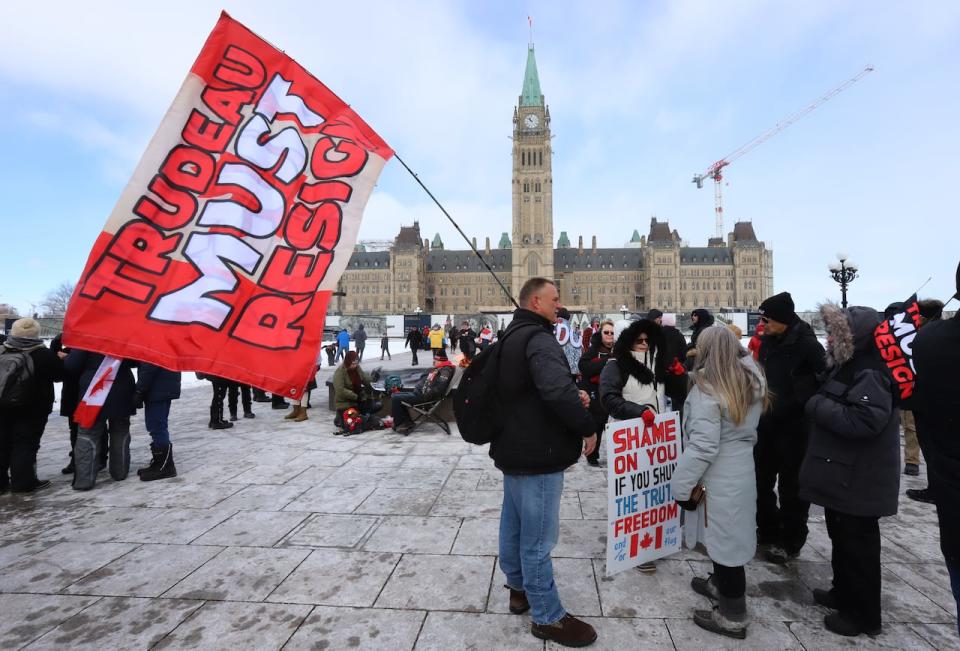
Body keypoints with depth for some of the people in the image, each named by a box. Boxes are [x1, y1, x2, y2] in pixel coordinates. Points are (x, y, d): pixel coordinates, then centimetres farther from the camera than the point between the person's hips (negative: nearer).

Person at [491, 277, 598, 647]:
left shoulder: (512, 336, 12)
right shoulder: (538, 339, -21)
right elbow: (558, 390, -35)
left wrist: (573, 398, 6)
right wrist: (586, 426, -19)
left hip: (514, 448, 10)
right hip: (537, 454, -10)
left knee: (515, 525, 22)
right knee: (538, 537, 3)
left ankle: (518, 588, 40)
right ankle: (548, 617, 19)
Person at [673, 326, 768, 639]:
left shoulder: (707, 389, -24)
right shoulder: (751, 380, 1)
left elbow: (702, 446, -25)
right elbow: (745, 425, 10)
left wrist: (681, 485, -18)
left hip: (718, 476, -8)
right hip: (741, 468, 8)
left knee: (725, 540, 6)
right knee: (728, 536, 23)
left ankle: (732, 616, 21)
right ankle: (721, 584, 43)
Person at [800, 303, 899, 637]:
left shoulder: (871, 373, -21)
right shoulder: (848, 366, 10)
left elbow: (863, 421, -32)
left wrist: (817, 405, -22)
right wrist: (821, 404, 4)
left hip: (858, 480, -10)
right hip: (841, 473, 10)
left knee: (857, 543, 5)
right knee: (842, 537, 22)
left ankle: (863, 614, 21)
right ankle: (844, 593, 39)